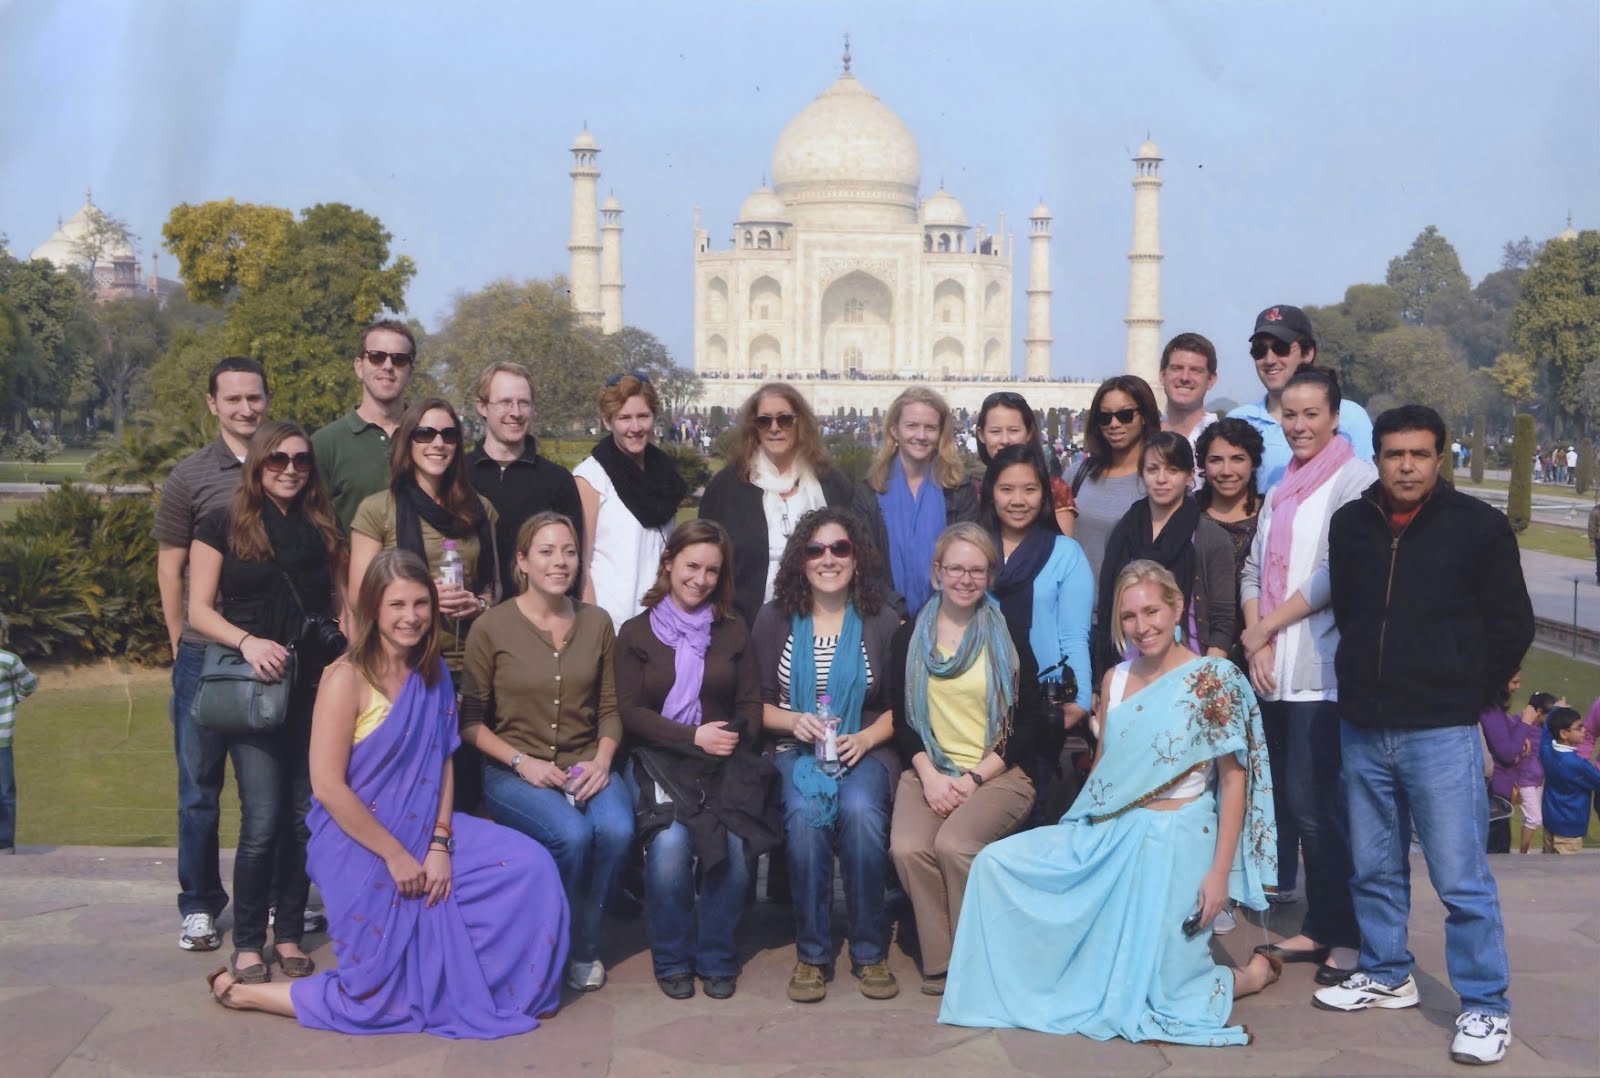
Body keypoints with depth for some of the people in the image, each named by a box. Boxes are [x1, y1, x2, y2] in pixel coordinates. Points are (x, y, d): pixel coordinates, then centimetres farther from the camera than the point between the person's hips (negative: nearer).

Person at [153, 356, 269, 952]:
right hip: (207, 654, -1)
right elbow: (170, 569, 3)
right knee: (200, 785, 6)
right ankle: (199, 906, 16)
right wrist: (184, 644, 0)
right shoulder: (190, 477, 0)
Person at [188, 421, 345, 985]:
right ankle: (247, 942, 5)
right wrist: (247, 641, -19)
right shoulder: (222, 525, 2)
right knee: (263, 821, -9)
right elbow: (199, 610, -1)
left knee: (306, 816, 3)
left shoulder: (323, 528, 12)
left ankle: (290, 935, 16)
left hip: (316, 689, 3)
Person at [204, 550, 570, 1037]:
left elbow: (442, 764, 4)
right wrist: (394, 855, -17)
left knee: (528, 865, -10)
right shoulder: (347, 678, -16)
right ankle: (240, 989, 18)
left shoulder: (434, 674, 4)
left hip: (422, 829, 6)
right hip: (357, 842, -6)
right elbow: (327, 786, -19)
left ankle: (485, 979, 10)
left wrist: (440, 844, -10)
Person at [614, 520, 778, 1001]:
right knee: (670, 841, -30)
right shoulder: (637, 632, 9)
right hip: (658, 761, -1)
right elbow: (630, 712, 1)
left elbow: (750, 703, 12)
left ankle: (718, 960, -6)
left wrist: (736, 741, -9)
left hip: (726, 763, 2)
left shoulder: (733, 630, 16)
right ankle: (672, 960, -7)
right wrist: (694, 737, -11)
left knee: (734, 842, -27)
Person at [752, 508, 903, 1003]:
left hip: (866, 749, 0)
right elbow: (757, 703, 8)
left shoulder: (882, 621, 5)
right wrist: (792, 721, -12)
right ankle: (812, 953, -17)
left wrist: (867, 738, -11)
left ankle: (870, 952, -16)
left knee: (861, 811, -33)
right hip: (797, 751, 0)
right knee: (805, 815, -32)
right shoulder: (775, 619, 6)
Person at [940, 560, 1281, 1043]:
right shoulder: (1115, 679, 8)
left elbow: (1234, 780, -9)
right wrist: (1075, 837, 8)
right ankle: (1017, 984, 12)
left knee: (1160, 1000, -3)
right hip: (1109, 834, 6)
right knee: (998, 862, -6)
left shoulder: (1213, 678, -9)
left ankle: (1256, 972, 28)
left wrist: (1220, 872, -14)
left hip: (1176, 842, -6)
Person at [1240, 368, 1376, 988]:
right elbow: (1254, 569, 14)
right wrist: (1256, 642, -1)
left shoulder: (1353, 480, -6)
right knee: (1294, 801, 9)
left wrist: (1266, 628, -8)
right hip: (1273, 672, 7)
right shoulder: (1282, 489, 18)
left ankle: (1346, 935, 3)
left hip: (1321, 669, -7)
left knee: (1312, 802, -8)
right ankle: (1319, 925, 18)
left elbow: (1337, 575, -13)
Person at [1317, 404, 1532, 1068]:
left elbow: (1512, 626, 1)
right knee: (1374, 869, 15)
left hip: (1441, 733, -4)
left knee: (1461, 880, -2)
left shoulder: (1480, 526, -4)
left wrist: (1467, 693, 6)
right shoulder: (1349, 525, 6)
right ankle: (1387, 974, 31)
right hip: (1362, 729, 4)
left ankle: (1485, 1007, 9)